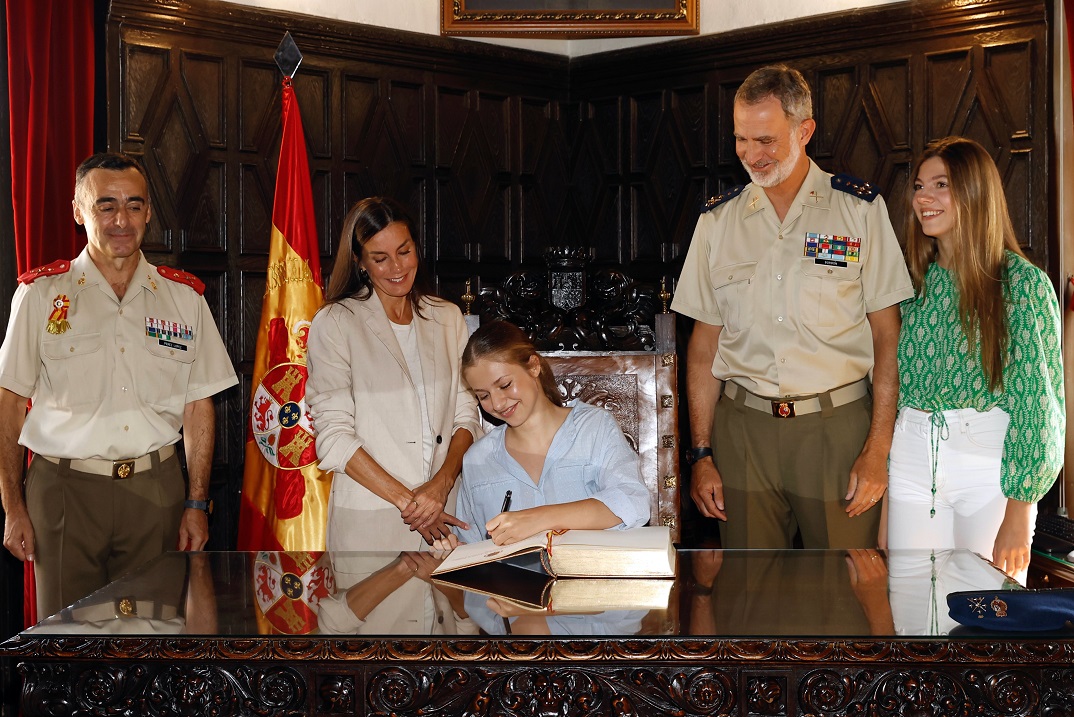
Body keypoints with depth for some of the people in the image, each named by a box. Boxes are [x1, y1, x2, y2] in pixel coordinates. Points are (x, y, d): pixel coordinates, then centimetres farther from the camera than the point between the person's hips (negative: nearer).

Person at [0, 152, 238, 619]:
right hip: (65, 489, -2)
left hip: (156, 489, 2)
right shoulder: (42, 293, 3)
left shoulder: (184, 297, 8)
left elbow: (198, 407, 9)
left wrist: (197, 504, 3)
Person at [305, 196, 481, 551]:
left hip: (444, 514, 4)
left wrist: (442, 482, -11)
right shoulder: (334, 323, -4)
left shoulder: (447, 318, 10)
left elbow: (466, 415, 7)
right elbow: (334, 437, -9)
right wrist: (405, 499, -16)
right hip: (368, 519, -3)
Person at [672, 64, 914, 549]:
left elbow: (887, 335, -1)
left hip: (837, 428, -2)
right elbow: (705, 342, 9)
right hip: (743, 429, 2)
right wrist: (701, 453, 4)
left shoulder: (860, 209, 1)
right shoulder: (717, 220, 8)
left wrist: (878, 448, -8)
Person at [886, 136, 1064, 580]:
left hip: (990, 464, -4)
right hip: (913, 460, 4)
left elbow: (1037, 400, -10)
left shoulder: (1022, 282, -7)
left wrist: (1018, 518, -14)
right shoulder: (915, 279, 8)